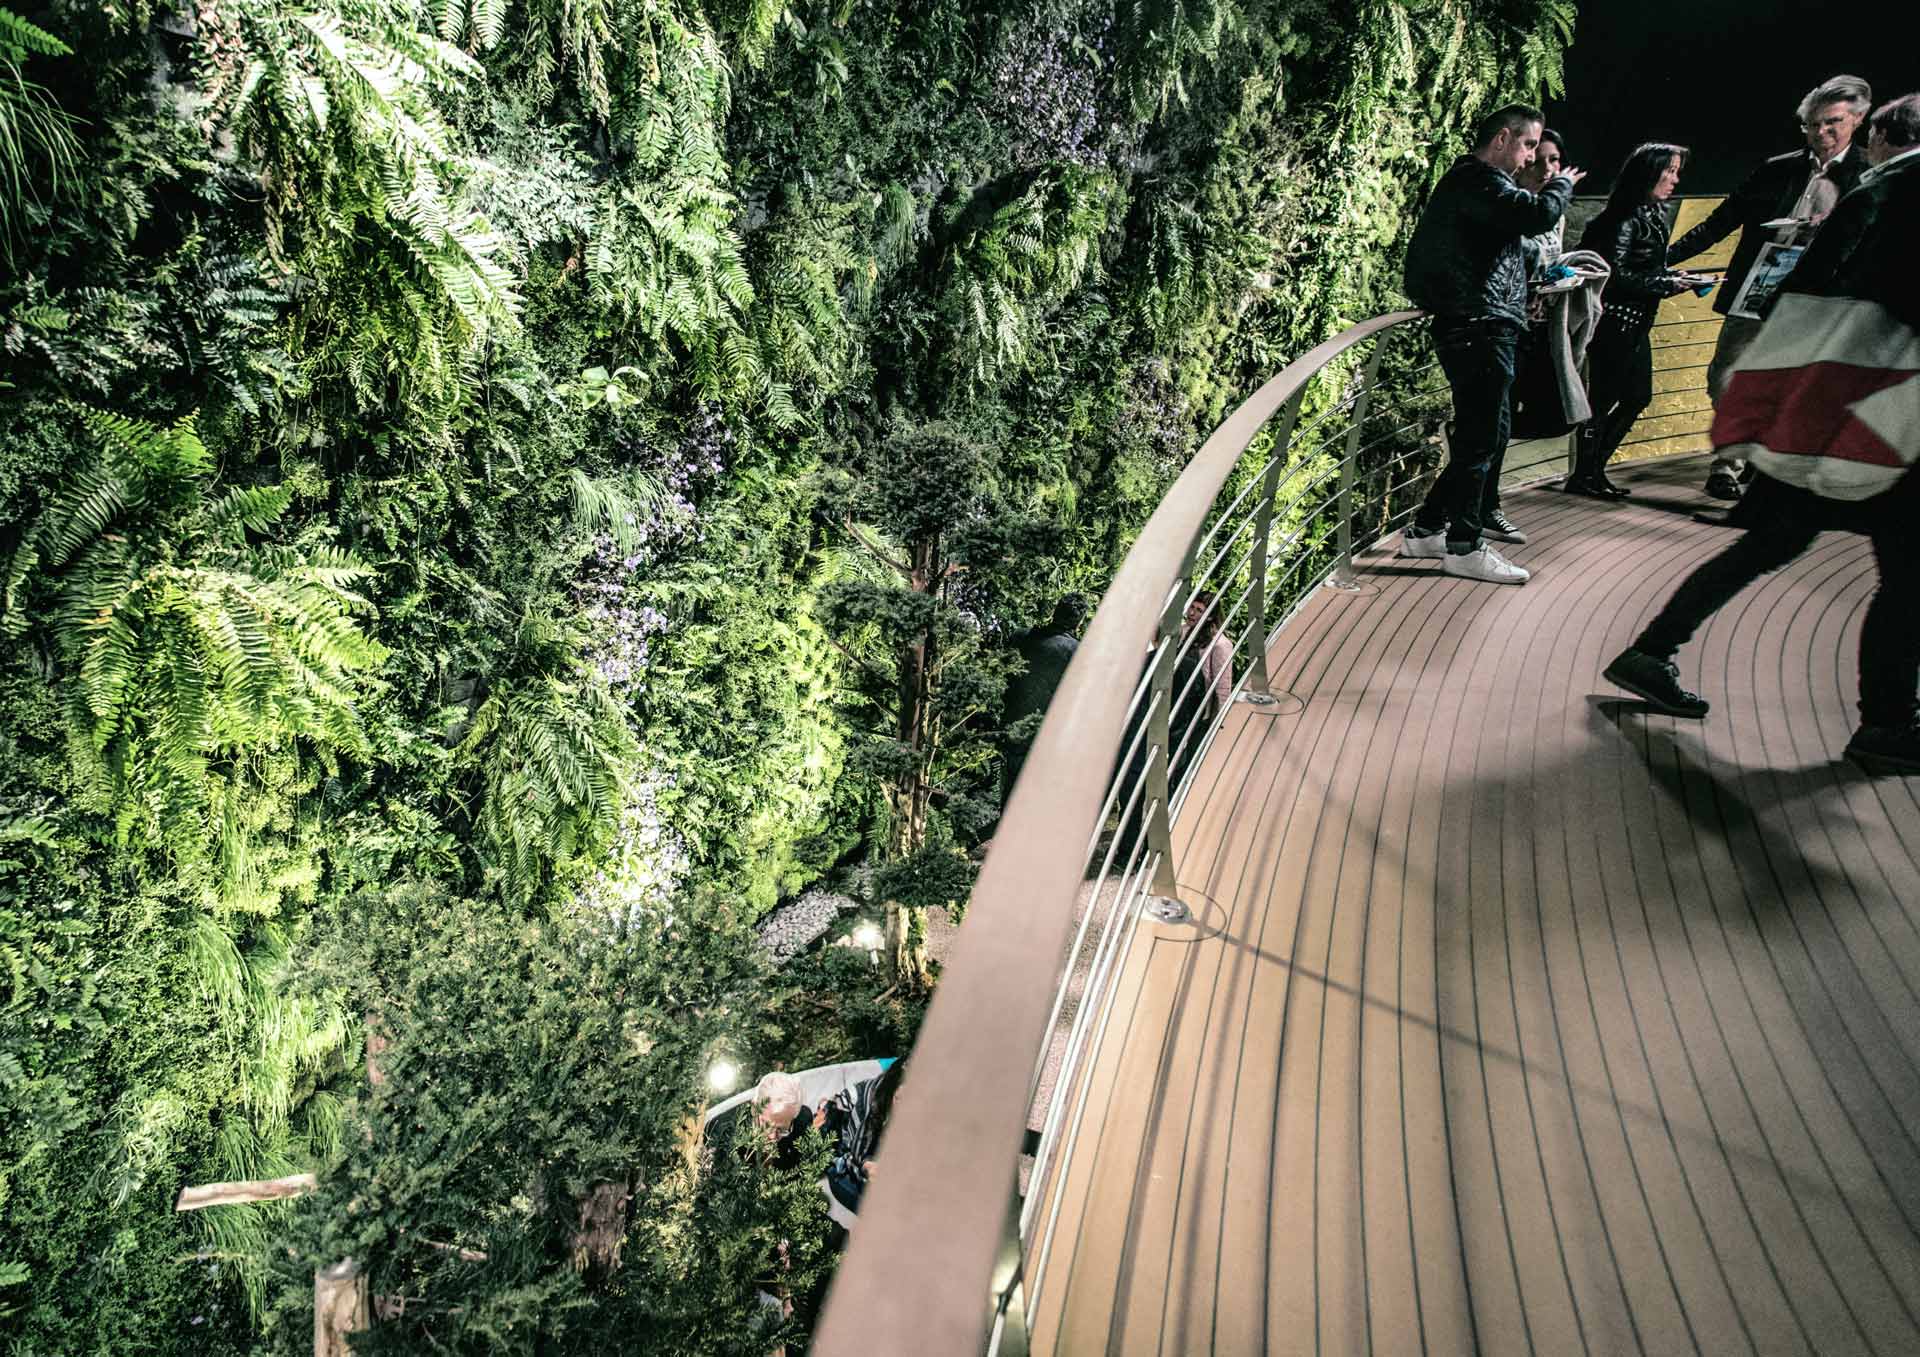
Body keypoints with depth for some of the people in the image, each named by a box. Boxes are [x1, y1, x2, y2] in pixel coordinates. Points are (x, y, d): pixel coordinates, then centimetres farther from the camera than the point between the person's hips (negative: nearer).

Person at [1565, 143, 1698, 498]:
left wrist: (1672, 279, 2)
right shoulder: (1626, 219, -15)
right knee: (1602, 398, -4)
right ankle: (1582, 476, 5)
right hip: (1615, 322, -10)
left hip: (1635, 323, 10)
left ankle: (1595, 469, 18)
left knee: (1637, 396, 12)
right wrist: (1666, 284, -16)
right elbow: (1615, 276, -21)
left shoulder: (1652, 215, 14)